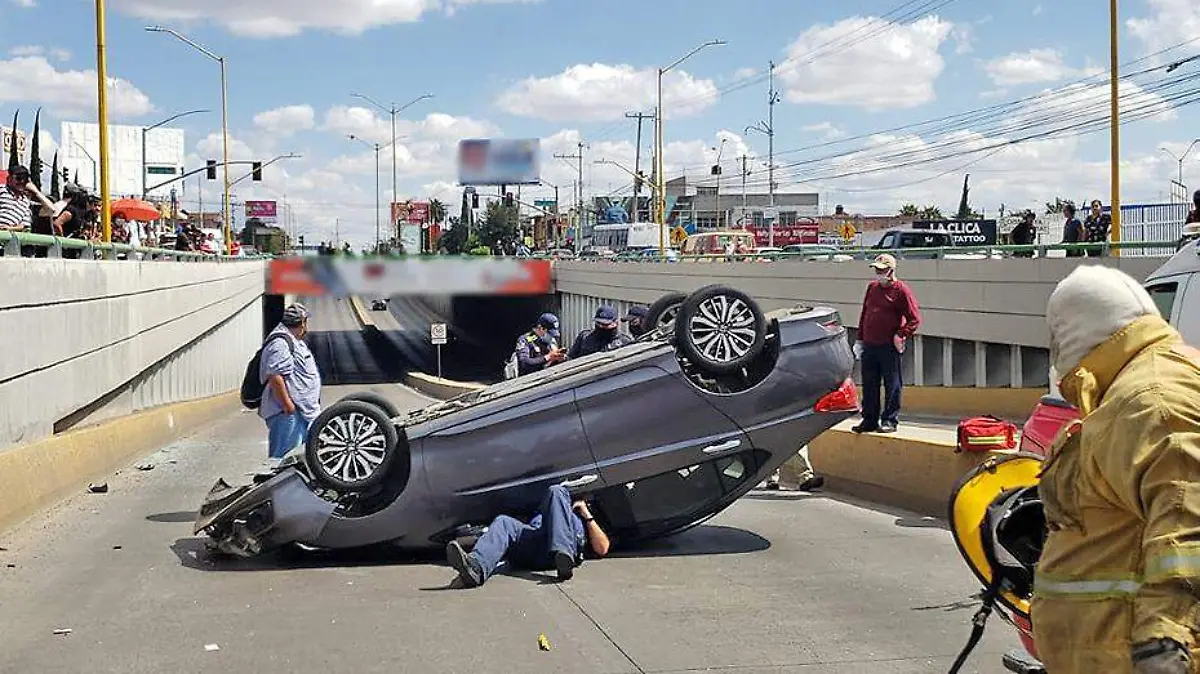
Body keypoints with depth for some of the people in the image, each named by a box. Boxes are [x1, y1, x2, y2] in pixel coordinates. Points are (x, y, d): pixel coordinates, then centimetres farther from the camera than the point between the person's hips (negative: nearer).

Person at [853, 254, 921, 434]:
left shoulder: (901, 290, -6)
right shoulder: (872, 287, 14)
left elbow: (914, 318, -7)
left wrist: (901, 336, -15)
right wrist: (860, 339, 17)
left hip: (889, 347, -6)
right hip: (869, 345, 7)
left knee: (892, 385, 1)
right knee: (869, 385, 10)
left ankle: (890, 421, 8)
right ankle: (869, 420, 18)